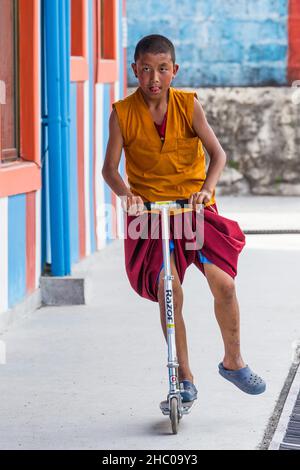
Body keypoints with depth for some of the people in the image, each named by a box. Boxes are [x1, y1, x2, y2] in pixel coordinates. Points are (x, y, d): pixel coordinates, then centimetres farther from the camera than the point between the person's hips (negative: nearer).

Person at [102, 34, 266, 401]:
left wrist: (207, 188, -27)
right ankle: (184, 377, 4)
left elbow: (217, 153, -8)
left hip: (194, 206, 1)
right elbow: (110, 167, -7)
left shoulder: (188, 105, -2)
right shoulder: (123, 113, -4)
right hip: (148, 209, -1)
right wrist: (126, 194, -28)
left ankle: (233, 361, 12)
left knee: (223, 283, -13)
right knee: (168, 292, -13)